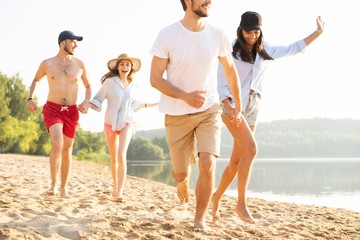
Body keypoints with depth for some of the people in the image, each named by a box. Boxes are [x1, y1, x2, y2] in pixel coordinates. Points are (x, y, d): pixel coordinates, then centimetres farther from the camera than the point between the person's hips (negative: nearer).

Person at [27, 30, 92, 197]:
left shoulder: (79, 64, 2)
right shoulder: (47, 64, -1)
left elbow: (88, 86, 14)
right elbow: (36, 79, 19)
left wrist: (86, 102, -5)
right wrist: (30, 98, 5)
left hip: (71, 111, 2)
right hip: (52, 109, -2)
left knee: (67, 149, 8)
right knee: (57, 143, -25)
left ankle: (64, 186, 24)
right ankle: (53, 184, -17)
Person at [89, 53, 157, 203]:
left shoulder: (133, 86, 5)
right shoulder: (110, 82, -7)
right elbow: (98, 99, -2)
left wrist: (148, 105, 21)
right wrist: (87, 105, -19)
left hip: (127, 122, 0)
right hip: (110, 122, 0)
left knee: (121, 155, -17)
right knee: (113, 158, 11)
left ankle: (120, 192, -21)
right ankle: (115, 186, 32)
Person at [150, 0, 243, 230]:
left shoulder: (217, 34, -5)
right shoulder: (168, 35, -12)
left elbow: (230, 71, 11)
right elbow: (155, 78, -11)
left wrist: (238, 107, 17)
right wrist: (185, 96, -24)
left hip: (209, 110, 1)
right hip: (177, 114, -1)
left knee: (208, 164, -18)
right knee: (180, 174, 7)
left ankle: (200, 220, 0)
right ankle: (183, 181, 47)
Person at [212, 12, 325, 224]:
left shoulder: (266, 52, 13)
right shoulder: (231, 52, -1)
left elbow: (292, 49, 20)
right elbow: (221, 83, -5)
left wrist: (318, 33, 19)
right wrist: (229, 108, -19)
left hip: (252, 108, 5)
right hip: (232, 105, -5)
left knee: (236, 160, 6)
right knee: (250, 150, -22)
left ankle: (217, 195, 27)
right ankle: (241, 204, -19)